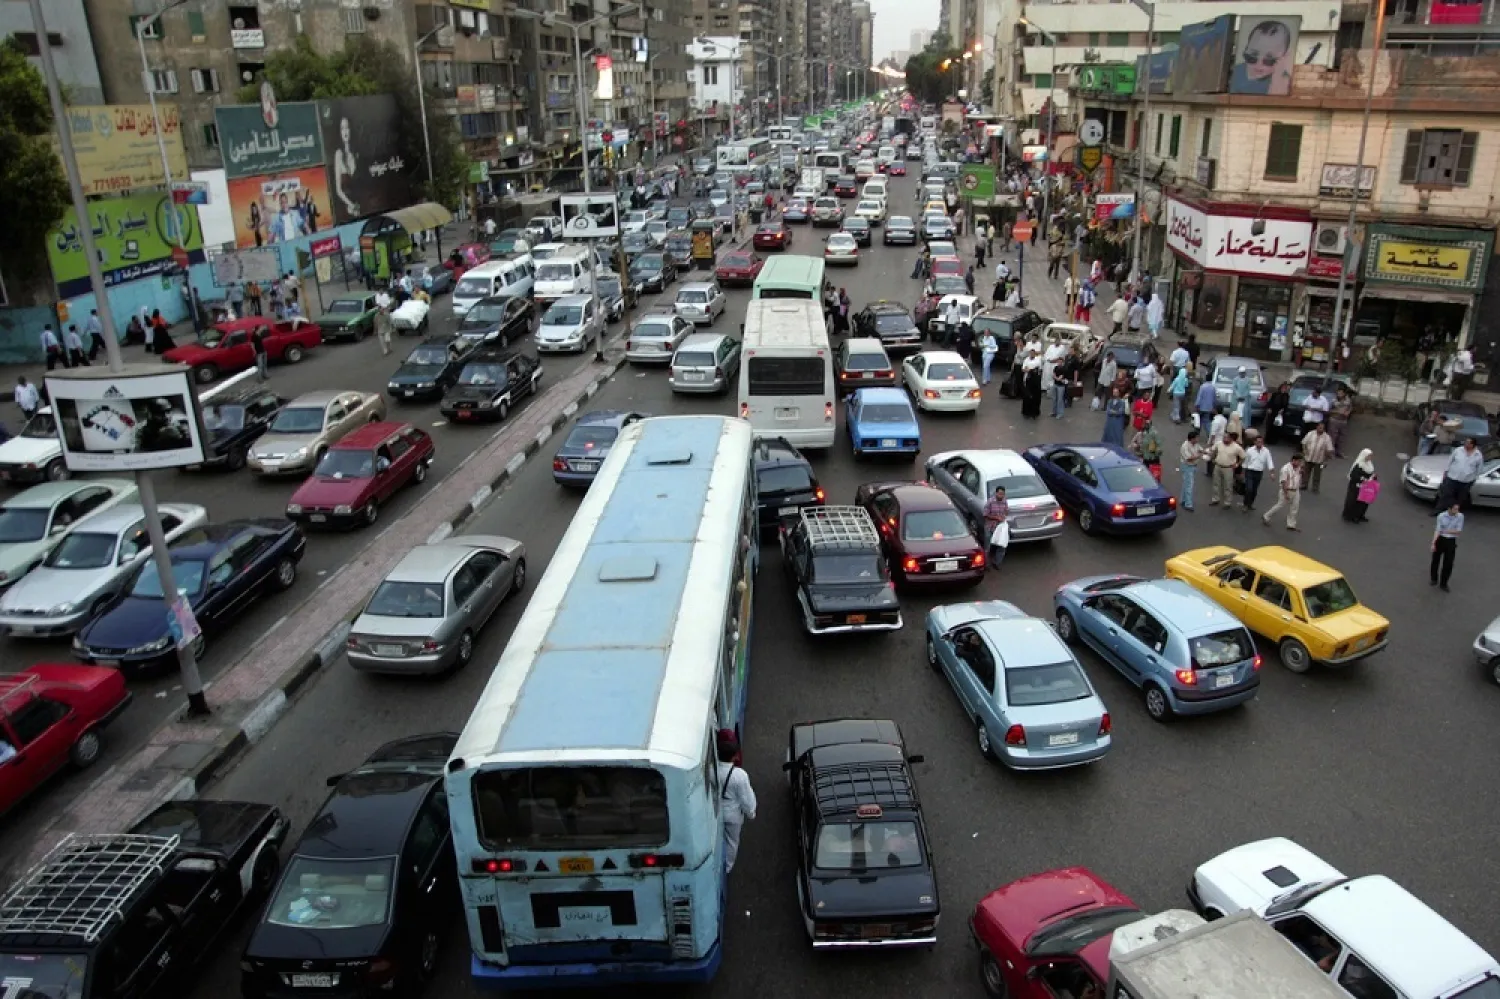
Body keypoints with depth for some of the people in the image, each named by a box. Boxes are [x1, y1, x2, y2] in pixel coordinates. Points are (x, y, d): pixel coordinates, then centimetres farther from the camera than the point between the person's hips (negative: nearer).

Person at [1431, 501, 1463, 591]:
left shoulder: (1460, 516, -10)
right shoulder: (1441, 516, -11)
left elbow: (1459, 531, -9)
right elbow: (1437, 530, -13)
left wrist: (1444, 531, -12)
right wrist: (1433, 543, -23)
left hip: (1451, 541, 0)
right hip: (1440, 540, 0)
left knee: (1448, 564, 0)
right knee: (1435, 560, 15)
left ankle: (1443, 584, 15)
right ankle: (1434, 579, 38)